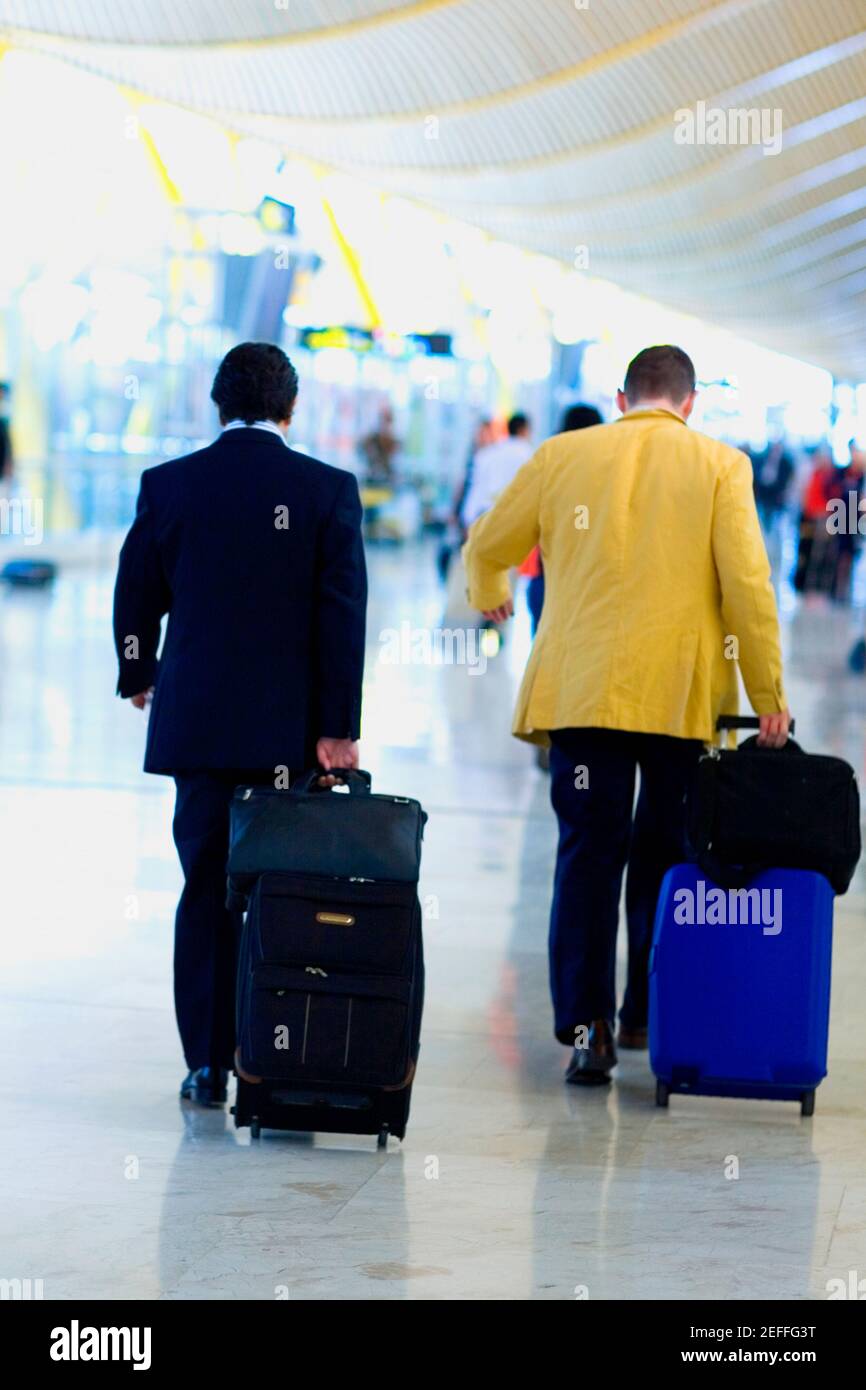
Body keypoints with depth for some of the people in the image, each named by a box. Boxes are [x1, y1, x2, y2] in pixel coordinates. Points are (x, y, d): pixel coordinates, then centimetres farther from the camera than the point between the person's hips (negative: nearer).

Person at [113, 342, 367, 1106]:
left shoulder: (168, 485, 0)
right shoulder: (330, 489, -4)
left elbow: (137, 595, 6)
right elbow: (344, 613, -8)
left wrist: (138, 676, 25)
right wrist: (338, 727, -6)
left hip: (198, 720, 1)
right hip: (294, 727, -1)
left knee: (206, 890, 7)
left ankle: (208, 1063, 7)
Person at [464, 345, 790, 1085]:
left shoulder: (564, 454, 6)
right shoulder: (719, 465, 1)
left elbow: (486, 546, 15)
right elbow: (748, 585, -6)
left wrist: (491, 597, 38)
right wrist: (769, 696, 1)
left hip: (582, 691, 1)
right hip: (681, 696, -1)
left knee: (587, 857, 2)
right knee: (663, 858, 13)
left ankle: (586, 1026, -5)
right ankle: (647, 1017, 18)